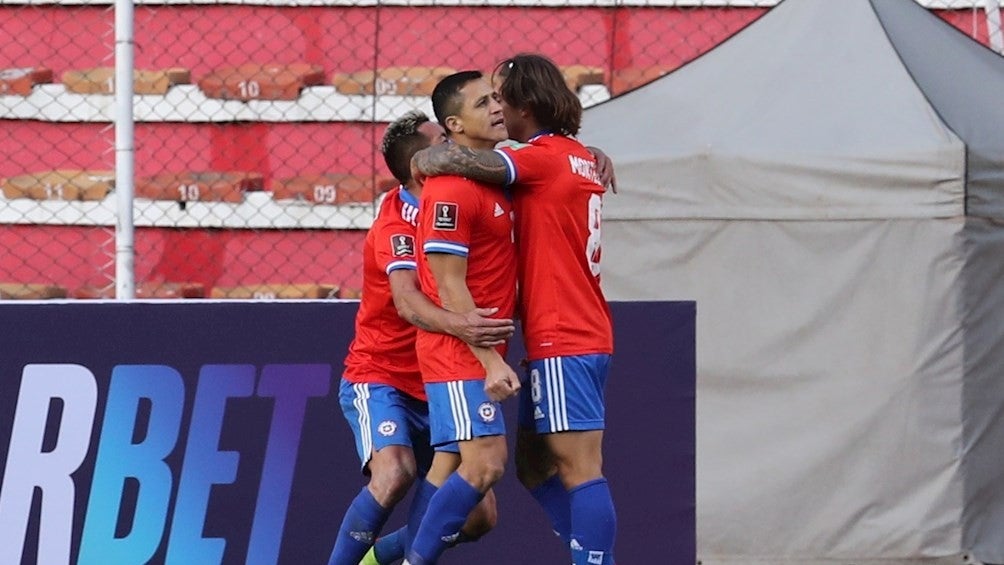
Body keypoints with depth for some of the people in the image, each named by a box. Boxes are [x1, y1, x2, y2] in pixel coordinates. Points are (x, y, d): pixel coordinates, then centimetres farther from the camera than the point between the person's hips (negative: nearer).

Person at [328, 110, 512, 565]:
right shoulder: (396, 226, -19)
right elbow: (408, 304, -35)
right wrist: (455, 324, -56)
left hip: (435, 387, 7)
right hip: (379, 378, -7)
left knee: (479, 517, 1)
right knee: (395, 473, -34)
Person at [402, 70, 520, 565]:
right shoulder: (452, 190, -15)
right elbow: (449, 288, -18)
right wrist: (491, 360, -20)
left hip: (483, 354, 9)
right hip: (459, 353, -9)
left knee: (487, 465, 8)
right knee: (483, 465, -16)